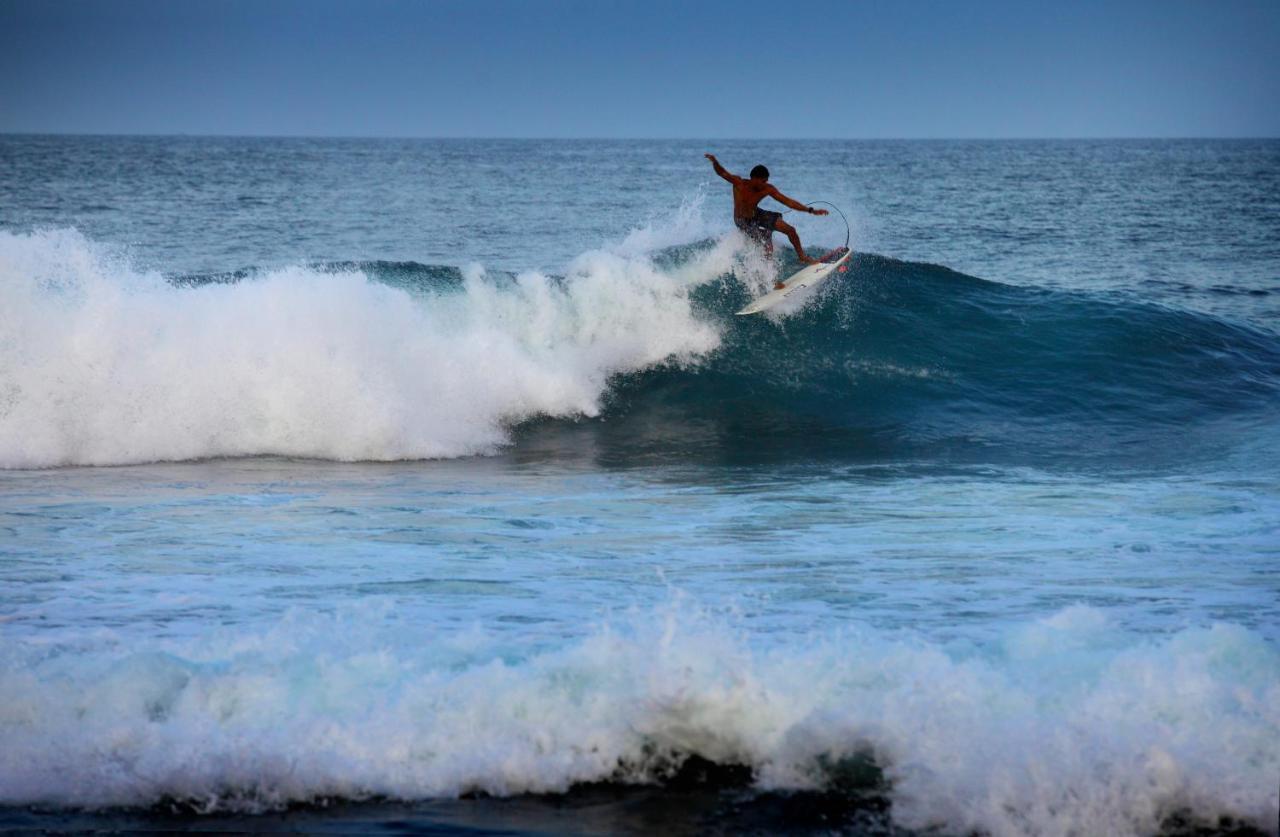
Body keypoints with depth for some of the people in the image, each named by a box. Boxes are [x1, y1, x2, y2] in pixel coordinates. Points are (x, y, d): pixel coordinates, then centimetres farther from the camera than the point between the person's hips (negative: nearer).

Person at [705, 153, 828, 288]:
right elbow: (721, 172, -36)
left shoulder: (768, 189, -18)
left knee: (790, 230, -1)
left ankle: (801, 256, 24)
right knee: (767, 246, -17)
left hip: (757, 214, 5)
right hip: (744, 222, -5)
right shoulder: (739, 183, -28)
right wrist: (714, 162, -59)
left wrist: (811, 211, -19)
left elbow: (788, 202, -15)